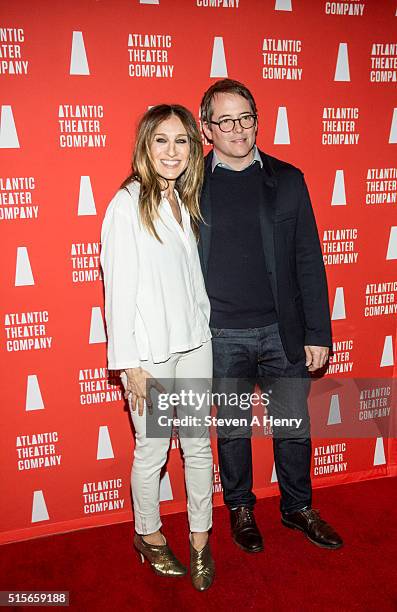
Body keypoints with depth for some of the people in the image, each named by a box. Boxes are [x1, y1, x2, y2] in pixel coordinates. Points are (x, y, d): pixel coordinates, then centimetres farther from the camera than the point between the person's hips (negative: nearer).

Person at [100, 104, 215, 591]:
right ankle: (148, 534, 35)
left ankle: (200, 540, 32)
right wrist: (130, 365, -13)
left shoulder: (185, 200, 8)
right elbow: (118, 290, -13)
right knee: (152, 450, 10)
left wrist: (204, 328, 11)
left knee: (198, 445, 14)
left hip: (194, 343, 6)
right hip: (151, 352, -6)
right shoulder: (127, 205, -13)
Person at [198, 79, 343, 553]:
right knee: (232, 429, 14)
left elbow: (308, 261, 2)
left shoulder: (287, 180, 2)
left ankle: (298, 508, 38)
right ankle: (241, 509, 37)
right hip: (222, 335, -1)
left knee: (294, 426, 14)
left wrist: (318, 333, -1)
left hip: (283, 329, 2)